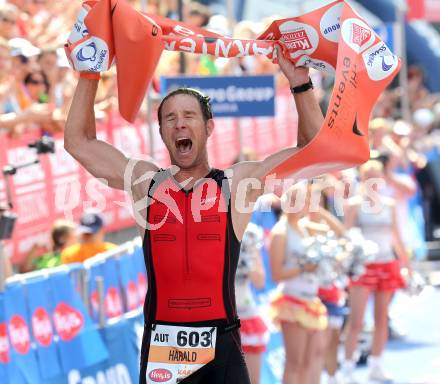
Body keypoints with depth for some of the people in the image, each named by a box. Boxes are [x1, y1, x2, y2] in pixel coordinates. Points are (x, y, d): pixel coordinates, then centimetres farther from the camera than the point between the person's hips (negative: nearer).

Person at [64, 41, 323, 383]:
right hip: (160, 346, 1)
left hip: (221, 346, -1)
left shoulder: (238, 184, 5)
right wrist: (90, 75, 7)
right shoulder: (145, 183, 8)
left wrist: (300, 84, -5)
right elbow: (78, 141, 12)